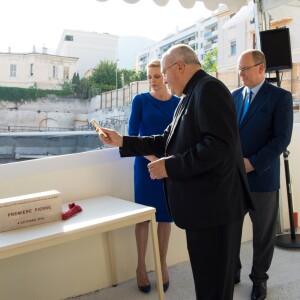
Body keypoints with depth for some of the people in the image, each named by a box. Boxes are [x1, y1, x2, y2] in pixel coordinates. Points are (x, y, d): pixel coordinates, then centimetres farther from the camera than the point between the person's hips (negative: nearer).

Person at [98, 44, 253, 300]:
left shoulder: (209, 88, -15)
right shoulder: (191, 96, 16)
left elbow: (220, 145, -26)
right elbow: (168, 142, 17)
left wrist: (170, 166, -21)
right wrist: (122, 142, 13)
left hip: (215, 204, -10)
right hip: (201, 202, 10)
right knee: (205, 277, 21)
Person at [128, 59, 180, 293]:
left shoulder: (179, 103, 4)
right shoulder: (140, 100, -2)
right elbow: (132, 134, -6)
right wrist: (152, 157, -17)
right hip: (146, 163, -2)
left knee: (166, 213, 8)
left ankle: (163, 264, 22)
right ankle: (141, 266, 17)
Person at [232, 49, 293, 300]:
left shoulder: (280, 96, -4)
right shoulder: (234, 96, 10)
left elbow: (282, 138, -11)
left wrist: (253, 163, -17)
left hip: (261, 175, -3)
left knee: (263, 232, 10)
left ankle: (259, 278, 28)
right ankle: (232, 269, 29)